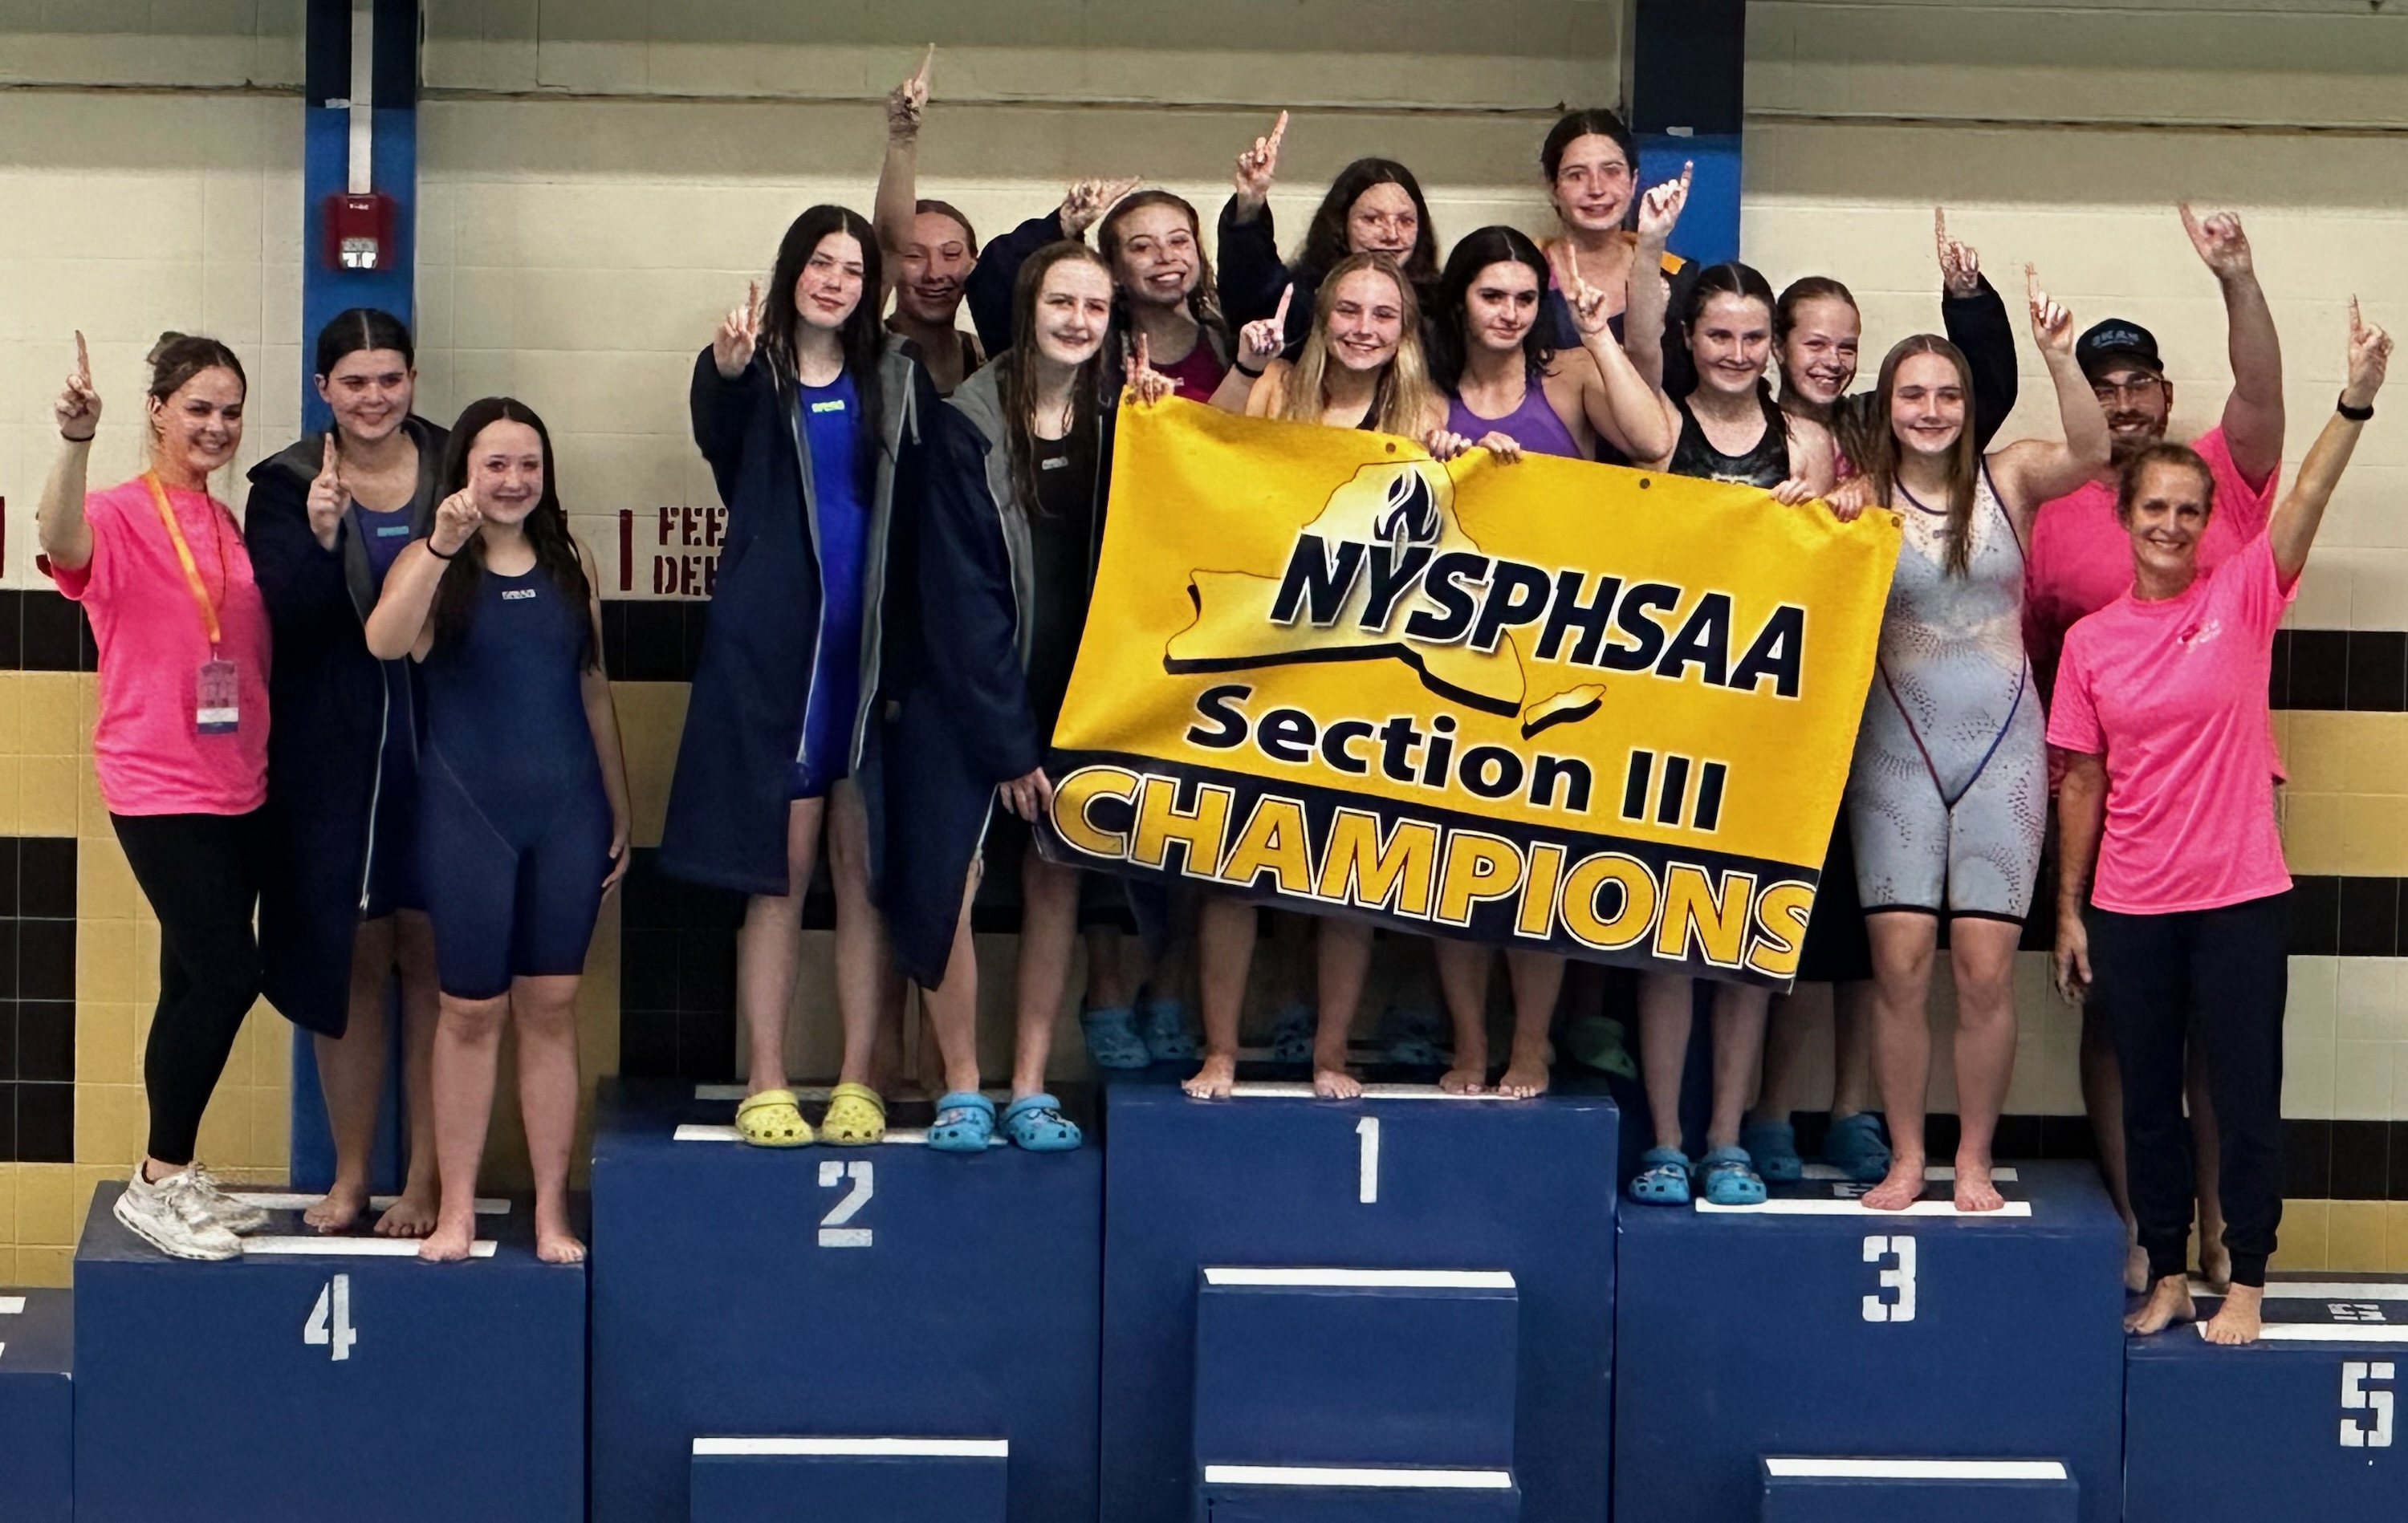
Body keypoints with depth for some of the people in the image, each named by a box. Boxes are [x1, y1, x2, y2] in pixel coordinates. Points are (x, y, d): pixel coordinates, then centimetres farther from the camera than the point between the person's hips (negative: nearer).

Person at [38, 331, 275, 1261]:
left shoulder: (232, 526, 10)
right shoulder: (121, 515, -10)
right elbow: (60, 541, -34)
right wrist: (75, 439, -51)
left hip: (237, 789, 7)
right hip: (159, 788, -7)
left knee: (198, 983, 12)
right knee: (227, 969, -13)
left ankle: (172, 1175, 23)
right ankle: (156, 1189, -2)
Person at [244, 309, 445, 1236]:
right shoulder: (287, 487, 2)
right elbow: (287, 620, -11)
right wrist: (320, 539, -24)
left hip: (442, 749, 0)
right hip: (333, 757, 0)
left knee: (428, 957, 2)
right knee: (352, 959, 6)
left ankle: (425, 1179, 9)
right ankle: (350, 1175, 17)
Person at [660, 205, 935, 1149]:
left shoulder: (896, 378, 9)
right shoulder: (757, 376, 2)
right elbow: (719, 439, -21)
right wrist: (727, 370, -43)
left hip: (874, 647, 2)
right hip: (774, 647, -2)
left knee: (863, 870, 3)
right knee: (779, 872, 0)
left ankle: (857, 1083, 8)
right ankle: (766, 1085, 6)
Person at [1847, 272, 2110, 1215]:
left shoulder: (2008, 480, 1)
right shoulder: (1863, 499, 1)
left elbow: (2090, 452, -18)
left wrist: (2059, 358, -33)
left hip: (2002, 747, 0)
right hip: (1897, 748, 0)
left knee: (1987, 965, -3)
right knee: (1901, 961, -4)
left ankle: (1974, 1160, 10)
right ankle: (1905, 1159, 8)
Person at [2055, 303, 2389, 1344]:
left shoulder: (2242, 598, -1)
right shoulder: (2090, 641, 3)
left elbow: (2308, 498, -15)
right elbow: (2082, 783, 7)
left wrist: (2356, 398, -29)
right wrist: (2068, 912, 8)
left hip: (2239, 897, -2)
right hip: (2129, 906, 2)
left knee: (2246, 1095, 1)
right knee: (2147, 1101, 10)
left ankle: (2245, 1284, 11)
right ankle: (2166, 1277, 21)